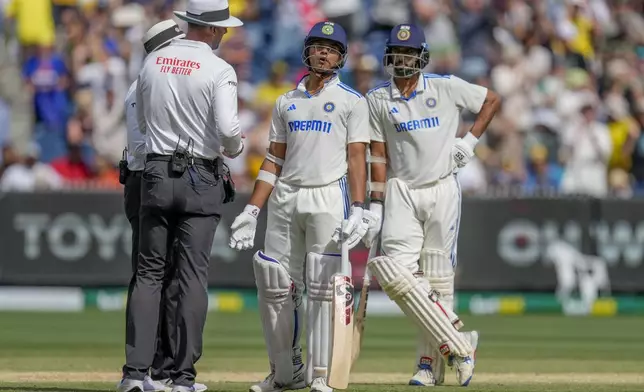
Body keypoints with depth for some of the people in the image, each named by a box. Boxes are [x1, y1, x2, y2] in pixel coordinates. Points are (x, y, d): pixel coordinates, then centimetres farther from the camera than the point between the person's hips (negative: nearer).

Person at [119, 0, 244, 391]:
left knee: (149, 272, 7)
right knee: (193, 276, 0)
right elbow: (227, 128, -19)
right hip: (201, 179, -4)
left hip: (156, 174, 4)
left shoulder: (152, 62, 6)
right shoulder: (219, 70, -10)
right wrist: (235, 148, 2)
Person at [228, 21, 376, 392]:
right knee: (275, 286, 2)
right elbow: (274, 160, 16)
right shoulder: (286, 103, 17)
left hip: (328, 198, -5)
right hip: (285, 199, 5)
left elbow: (357, 158, -4)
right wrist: (252, 210, 8)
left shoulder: (352, 101, 4)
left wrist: (358, 208, -17)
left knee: (323, 287, -8)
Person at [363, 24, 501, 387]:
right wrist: (376, 207, 2)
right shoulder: (378, 99, 5)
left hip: (443, 190, -1)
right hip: (401, 192, 1)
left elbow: (493, 100, 9)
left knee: (438, 278, 1)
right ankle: (459, 344, -9)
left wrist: (470, 141, -2)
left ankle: (431, 362, 9)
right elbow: (379, 155, 6)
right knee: (396, 272, -16)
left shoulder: (446, 87, 0)